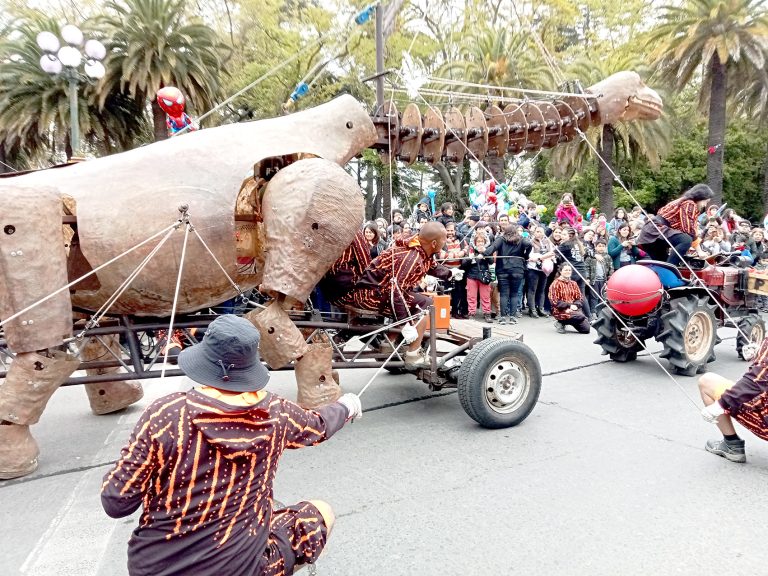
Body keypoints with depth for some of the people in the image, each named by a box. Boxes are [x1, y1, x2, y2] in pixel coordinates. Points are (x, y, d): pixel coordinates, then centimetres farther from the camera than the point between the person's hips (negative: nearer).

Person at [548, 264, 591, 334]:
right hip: (561, 311, -6)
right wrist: (569, 305, -18)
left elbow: (580, 298, 10)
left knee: (586, 329, -9)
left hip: (574, 309, 6)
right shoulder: (556, 284, -4)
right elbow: (555, 302, -10)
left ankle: (564, 323, 9)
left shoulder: (573, 284, 14)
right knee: (581, 317, -30)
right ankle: (561, 322, -7)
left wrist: (576, 305, -12)